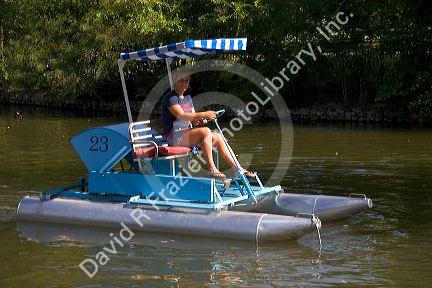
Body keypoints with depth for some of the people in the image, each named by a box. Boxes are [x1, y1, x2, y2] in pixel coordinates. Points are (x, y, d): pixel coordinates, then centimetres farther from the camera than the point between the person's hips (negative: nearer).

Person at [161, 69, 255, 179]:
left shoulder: (187, 97, 19)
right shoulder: (170, 97, -9)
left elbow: (193, 119, 16)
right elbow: (181, 115, -23)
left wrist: (200, 120, -9)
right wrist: (203, 115, -28)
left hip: (187, 134, 9)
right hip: (174, 138, -9)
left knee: (217, 137, -4)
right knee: (205, 131, -28)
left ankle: (235, 167, 0)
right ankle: (212, 169, -31)